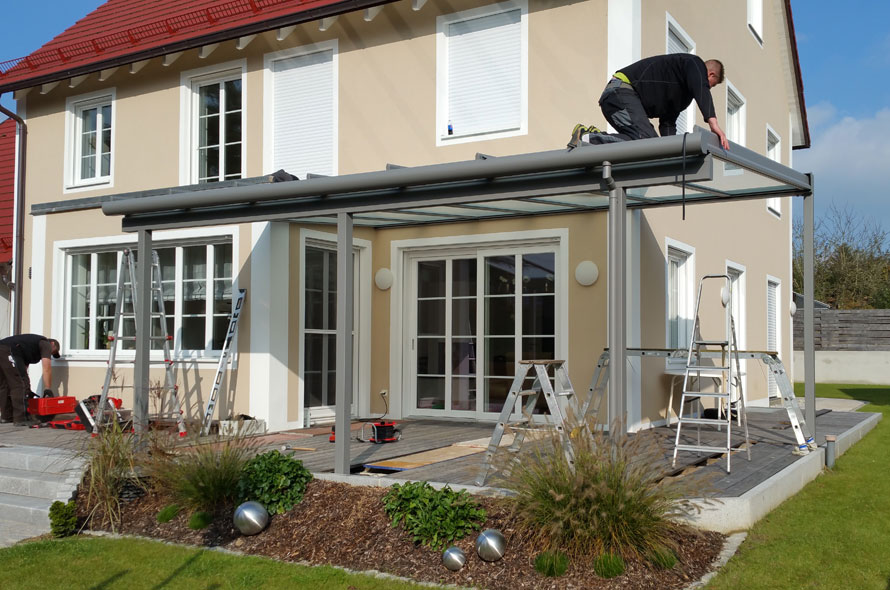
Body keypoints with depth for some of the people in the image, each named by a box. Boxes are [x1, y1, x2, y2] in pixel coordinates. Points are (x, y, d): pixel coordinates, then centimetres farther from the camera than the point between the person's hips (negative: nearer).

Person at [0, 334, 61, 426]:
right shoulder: (46, 344, 12)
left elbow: (24, 368, 34)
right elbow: (47, 368, 1)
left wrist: (27, 391, 33)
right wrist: (48, 390, 3)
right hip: (9, 351, -9)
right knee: (20, 385, -6)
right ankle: (20, 419, -8)